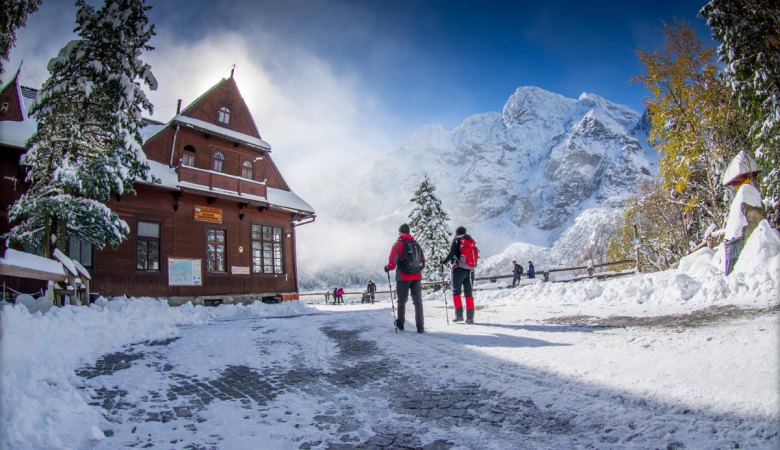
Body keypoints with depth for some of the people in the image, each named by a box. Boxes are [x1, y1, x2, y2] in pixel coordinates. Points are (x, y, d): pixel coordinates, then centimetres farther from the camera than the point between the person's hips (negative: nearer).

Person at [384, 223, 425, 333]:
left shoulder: (398, 244, -6)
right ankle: (420, 327, -1)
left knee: (402, 301, 12)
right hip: (416, 276, 3)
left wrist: (388, 268, 2)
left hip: (403, 277, -3)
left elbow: (392, 261, -16)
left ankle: (400, 324, 25)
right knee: (417, 301, 5)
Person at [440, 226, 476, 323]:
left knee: (456, 291, 3)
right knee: (468, 293, 6)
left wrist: (443, 261, 5)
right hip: (468, 270, 5)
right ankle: (470, 316, 4)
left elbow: (451, 254, -10)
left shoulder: (456, 241, -4)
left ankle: (459, 314, -3)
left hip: (458, 269, -5)